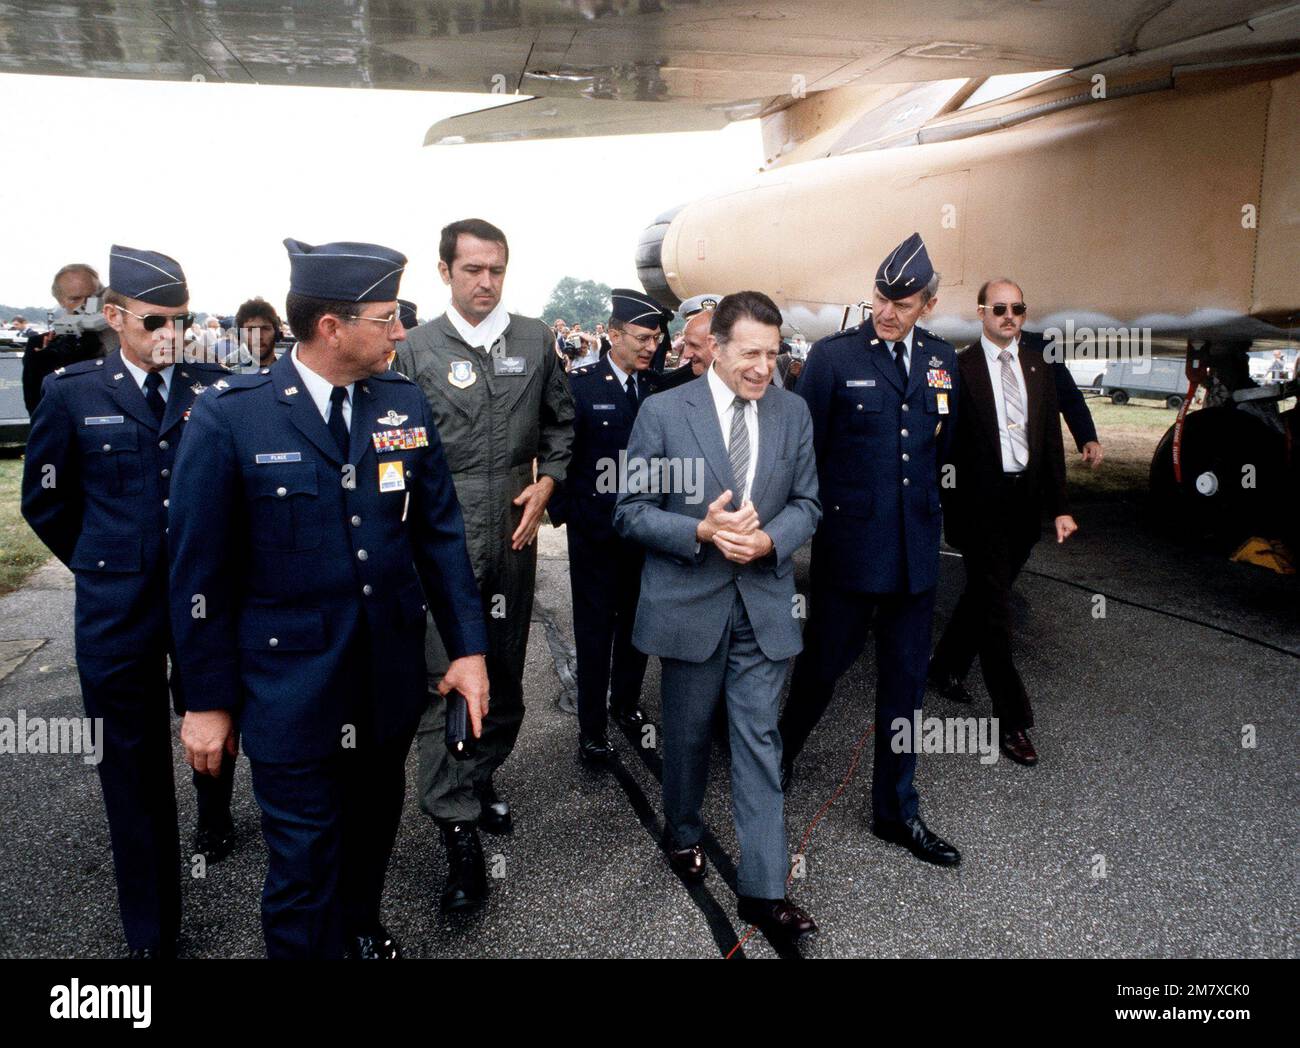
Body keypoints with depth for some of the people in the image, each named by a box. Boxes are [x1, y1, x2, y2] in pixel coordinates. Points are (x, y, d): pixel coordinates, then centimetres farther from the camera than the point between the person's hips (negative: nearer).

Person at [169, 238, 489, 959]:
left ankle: (361, 927, 50)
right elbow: (199, 569, -7)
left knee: (373, 827, 24)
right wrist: (208, 700, -3)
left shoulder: (405, 404, -1)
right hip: (291, 690, -4)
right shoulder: (227, 417, -13)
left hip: (391, 679, 5)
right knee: (304, 865, 7)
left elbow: (439, 533, 4)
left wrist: (468, 647, -1)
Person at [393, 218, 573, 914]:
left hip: (513, 531, 3)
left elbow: (559, 422, 14)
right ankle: (459, 832, 3)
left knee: (505, 669, 13)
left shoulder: (535, 339, 7)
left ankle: (480, 778, 35)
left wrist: (546, 480, -1)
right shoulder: (415, 348, -1)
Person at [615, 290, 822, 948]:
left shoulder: (793, 411, 2)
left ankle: (764, 890, 10)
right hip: (689, 601, -1)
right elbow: (631, 511, -6)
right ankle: (684, 834, 41)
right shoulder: (663, 412, -8)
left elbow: (807, 502, 6)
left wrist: (768, 540, -15)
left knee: (759, 741, 2)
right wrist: (702, 531, -22)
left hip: (764, 603, 2)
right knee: (687, 733, 15)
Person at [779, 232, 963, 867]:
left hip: (916, 549, 4)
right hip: (848, 545, -4)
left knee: (905, 682, 11)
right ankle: (778, 756, 38)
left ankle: (896, 811, 26)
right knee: (823, 666, 9)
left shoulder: (942, 360, 8)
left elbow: (944, 448, 16)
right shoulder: (833, 357, -7)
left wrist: (927, 513, 15)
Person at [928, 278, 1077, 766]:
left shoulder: (1038, 369, 9)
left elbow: (1051, 442, 10)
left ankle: (946, 665, 42)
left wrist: (1060, 507, 6)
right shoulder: (959, 368, -8)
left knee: (984, 594, 19)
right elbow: (944, 442, -8)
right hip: (980, 502, -6)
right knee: (995, 609, -2)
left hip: (1025, 501, 6)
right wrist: (944, 507, -10)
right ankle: (1012, 721, 6)